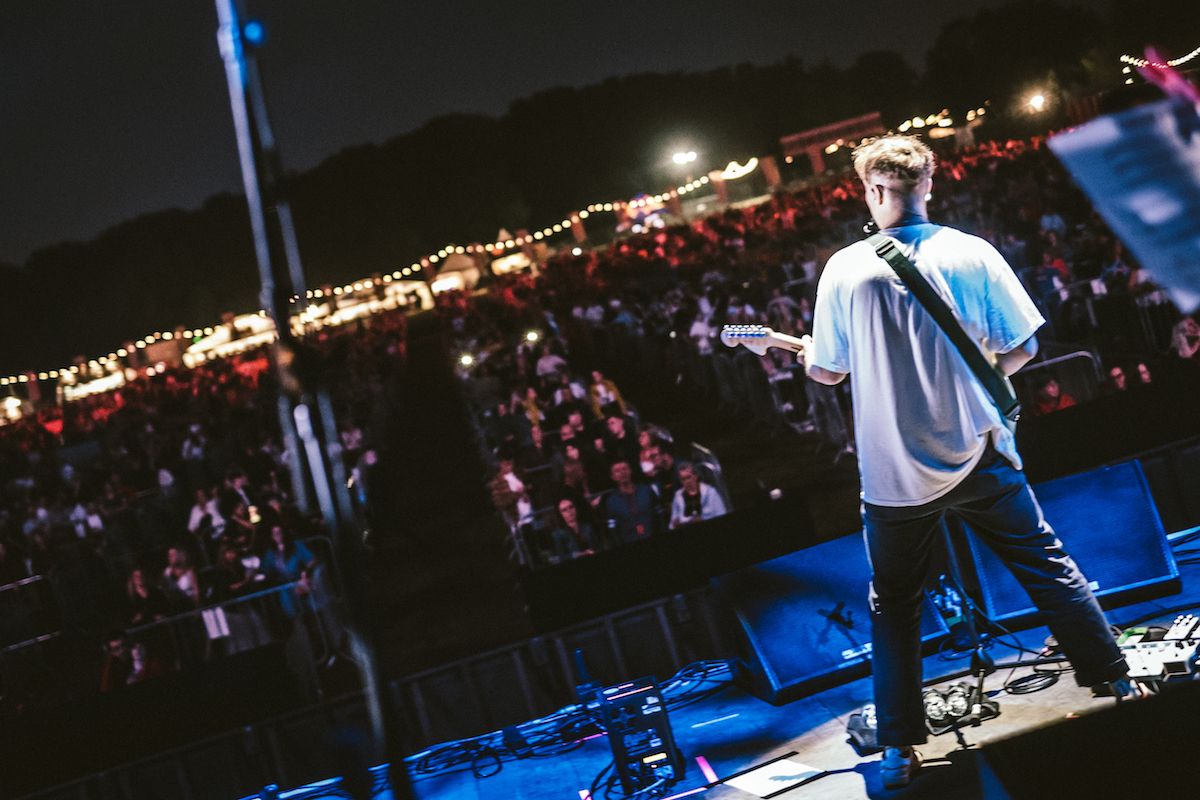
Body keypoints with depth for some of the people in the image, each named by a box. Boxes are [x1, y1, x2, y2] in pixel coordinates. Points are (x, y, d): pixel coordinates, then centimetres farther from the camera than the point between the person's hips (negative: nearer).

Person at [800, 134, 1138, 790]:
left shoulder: (845, 270, -10)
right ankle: (1115, 680, 28)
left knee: (894, 607, 13)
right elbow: (1022, 348, -1)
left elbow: (827, 373, -4)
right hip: (979, 457, 1)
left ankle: (899, 748, 14)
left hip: (895, 473, -1)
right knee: (1047, 567, 19)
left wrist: (805, 351, 19)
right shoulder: (973, 254, -6)